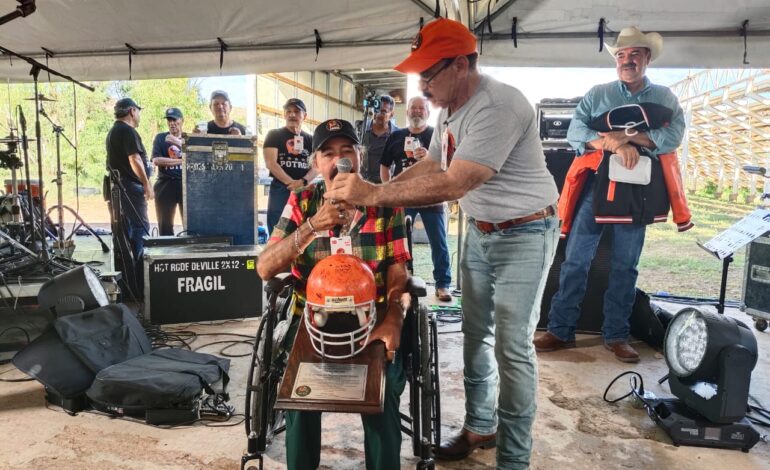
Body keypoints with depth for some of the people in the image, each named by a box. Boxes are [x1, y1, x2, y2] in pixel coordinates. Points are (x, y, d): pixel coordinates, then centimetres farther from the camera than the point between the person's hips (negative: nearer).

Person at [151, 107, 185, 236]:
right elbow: (156, 160, -3)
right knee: (165, 224, 4)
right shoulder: (160, 138, 11)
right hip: (165, 185, 1)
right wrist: (181, 161, -7)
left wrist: (179, 142, -17)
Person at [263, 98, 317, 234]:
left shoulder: (310, 139, 13)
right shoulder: (274, 135, 5)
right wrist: (291, 182, -17)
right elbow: (270, 163, -7)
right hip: (280, 189, -3)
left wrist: (303, 181, -17)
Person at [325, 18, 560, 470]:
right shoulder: (452, 108, 3)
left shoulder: (499, 106, -27)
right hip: (480, 230, 9)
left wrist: (373, 195, -31)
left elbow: (453, 184, -34)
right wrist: (374, 190, -6)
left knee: (512, 347, -4)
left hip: (524, 233, -8)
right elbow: (429, 165, 9)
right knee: (475, 334, 14)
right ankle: (480, 426, 32)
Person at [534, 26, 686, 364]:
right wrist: (616, 145, -20)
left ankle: (616, 335, 17)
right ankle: (560, 330, 7)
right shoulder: (597, 94, 8)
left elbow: (673, 137, -6)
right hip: (595, 186, -1)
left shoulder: (665, 98, 11)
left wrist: (627, 135, -18)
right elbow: (575, 132, -6)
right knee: (575, 259, -2)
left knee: (625, 266, 7)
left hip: (636, 191, 1)